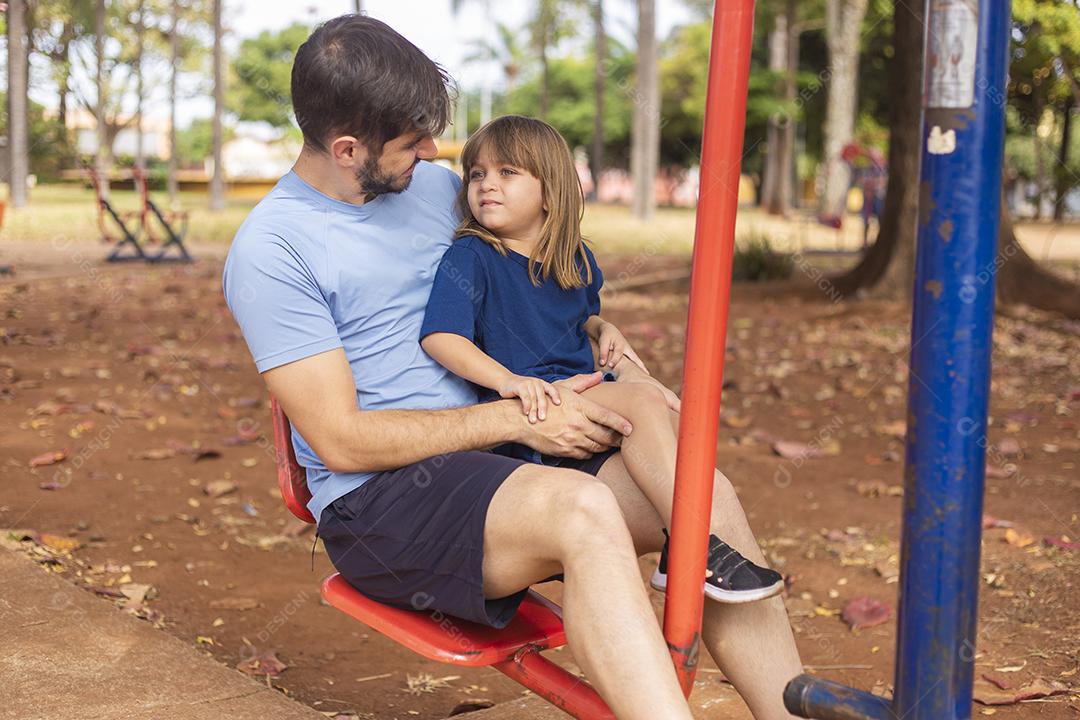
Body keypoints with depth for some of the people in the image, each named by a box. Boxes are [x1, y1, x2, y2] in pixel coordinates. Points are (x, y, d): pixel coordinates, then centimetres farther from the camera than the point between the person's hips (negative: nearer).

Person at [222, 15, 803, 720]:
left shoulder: (436, 186, 12)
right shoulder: (270, 250, -9)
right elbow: (342, 440, -14)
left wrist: (624, 366, 4)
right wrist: (517, 417, -18)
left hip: (490, 451, 7)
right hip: (377, 502, -6)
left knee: (706, 492, -15)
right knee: (582, 509, -35)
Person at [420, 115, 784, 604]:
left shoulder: (576, 259, 12)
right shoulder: (469, 258, -9)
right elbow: (440, 337, -22)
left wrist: (605, 330, 7)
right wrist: (507, 379, -35)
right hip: (528, 413, -8)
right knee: (638, 401, -25)